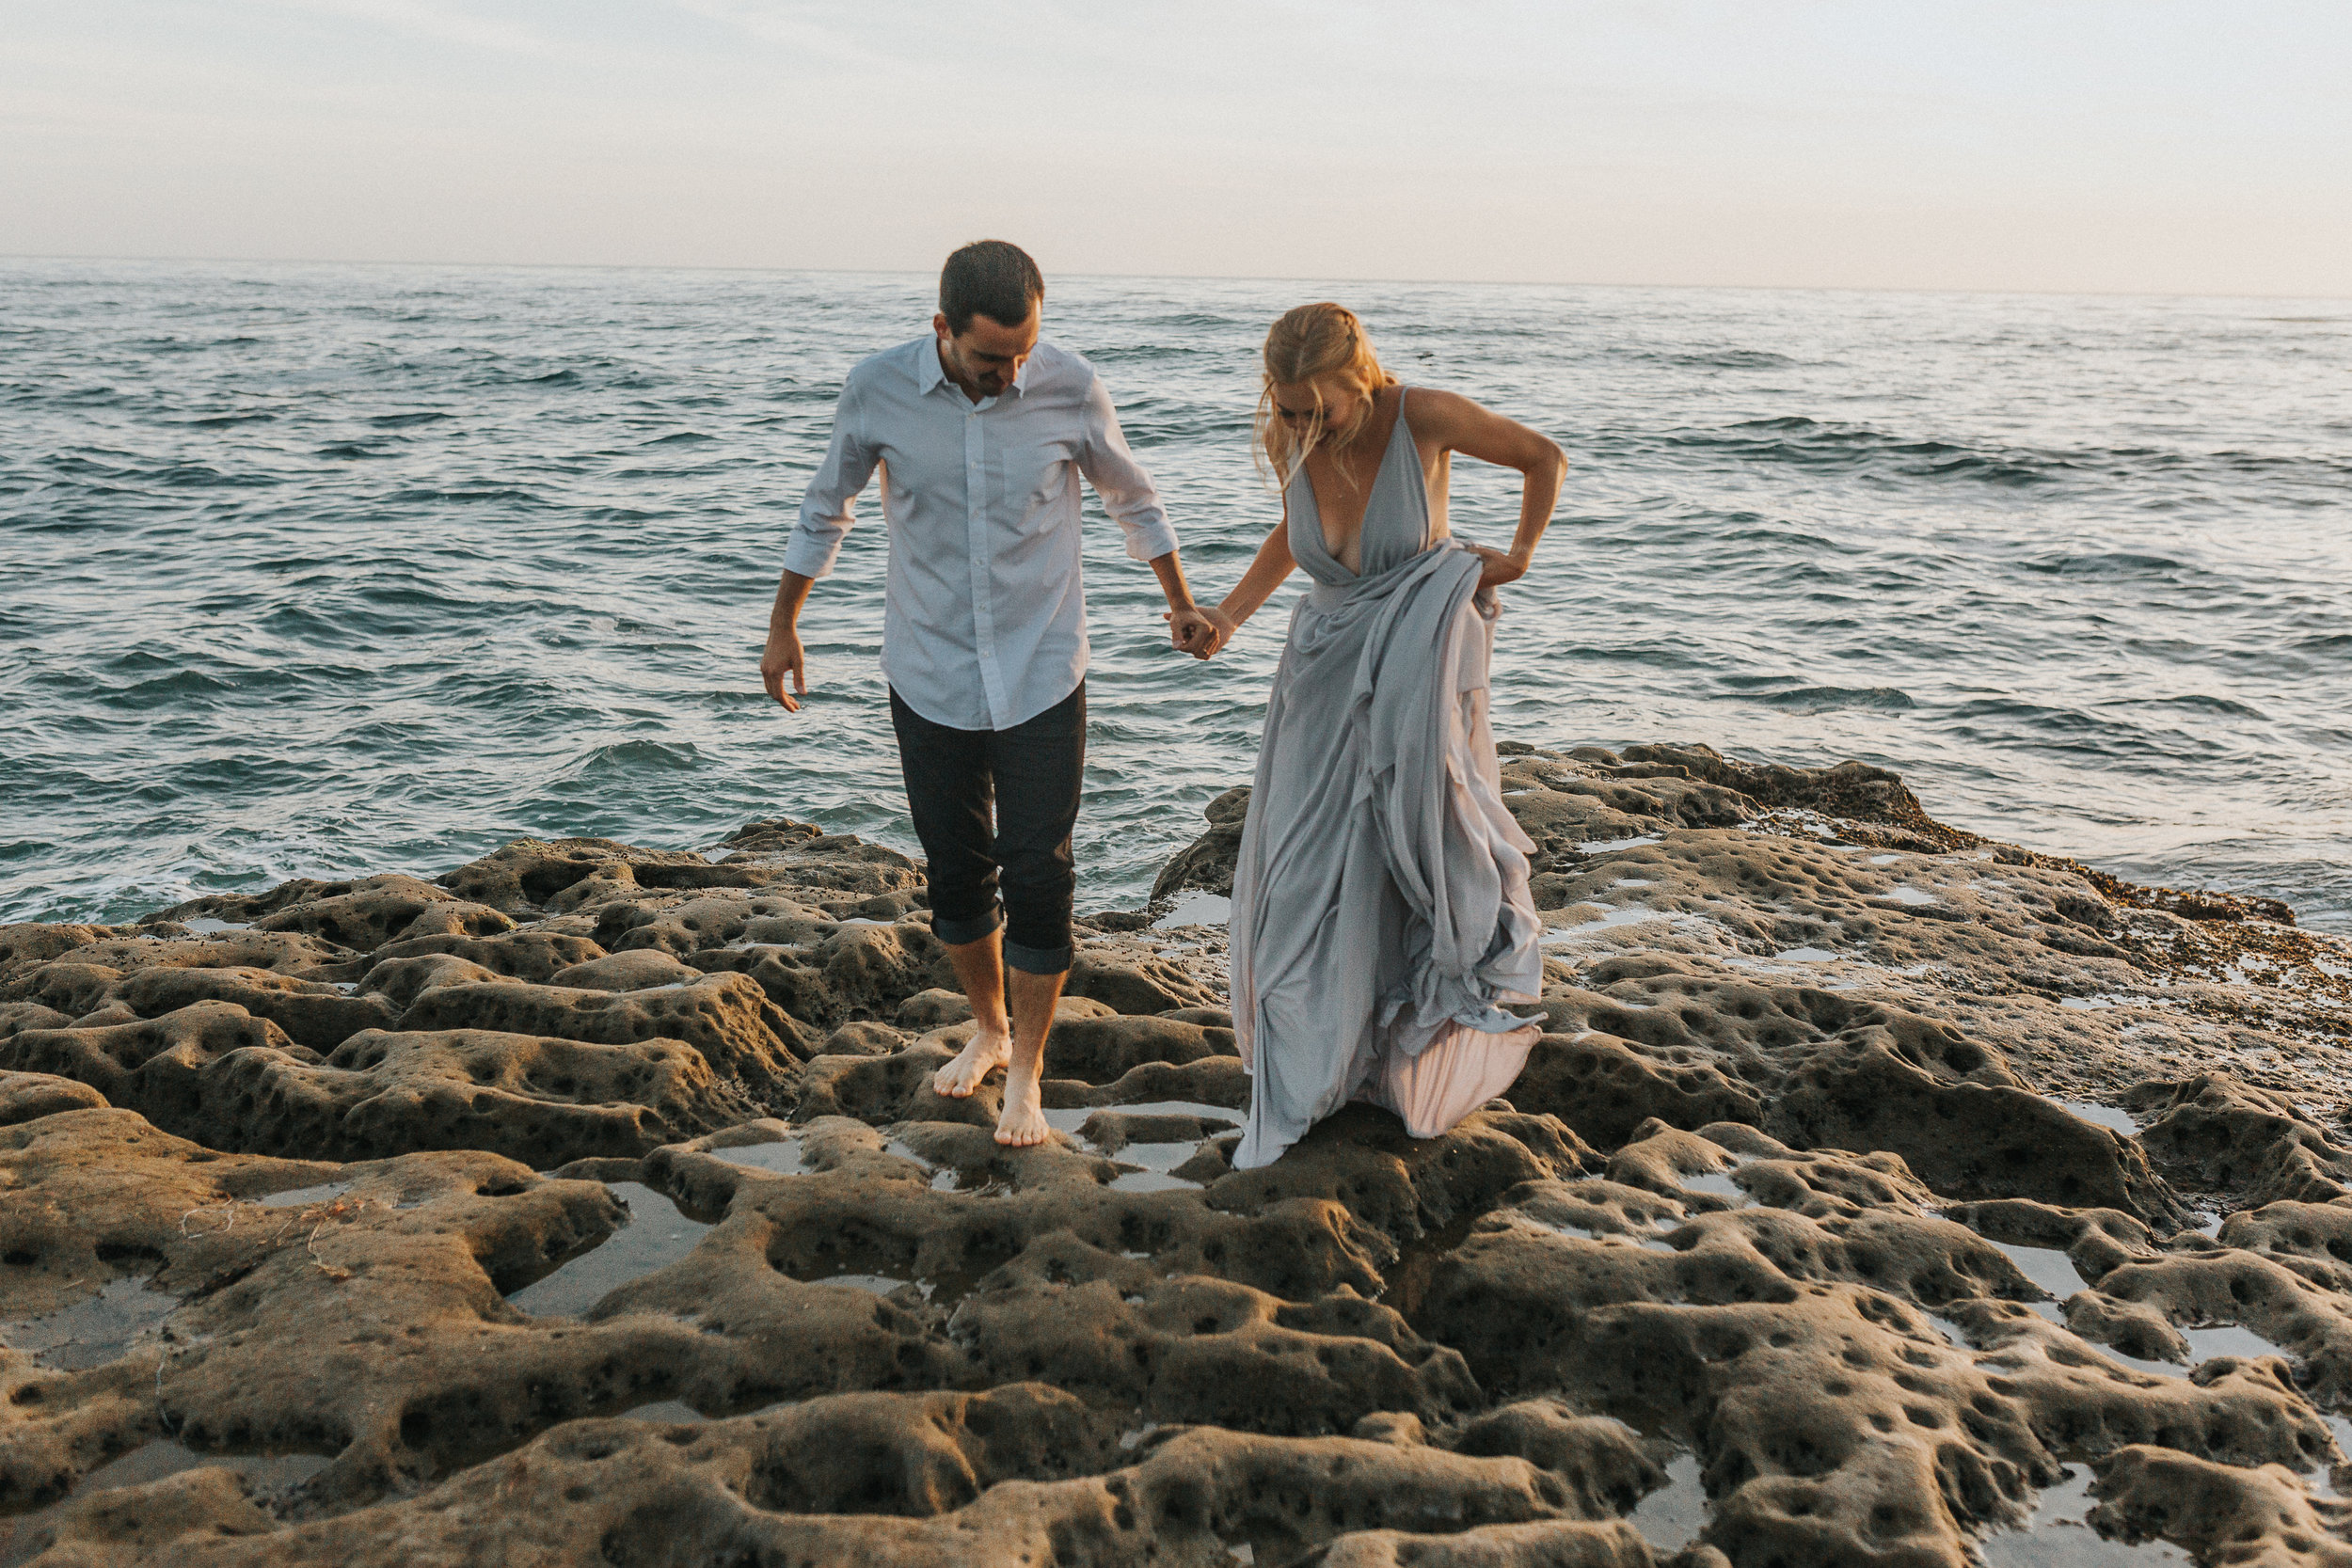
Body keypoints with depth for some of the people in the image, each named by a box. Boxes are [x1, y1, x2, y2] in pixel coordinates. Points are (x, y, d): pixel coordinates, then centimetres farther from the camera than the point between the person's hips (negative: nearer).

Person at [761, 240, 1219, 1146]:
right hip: (930, 678, 1)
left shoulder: (1070, 390, -11)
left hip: (1041, 679, -1)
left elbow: (1131, 498, 8)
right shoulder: (878, 391, -11)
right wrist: (783, 625, 14)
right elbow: (826, 507, 7)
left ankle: (1026, 1074, 14)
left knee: (1037, 877, -2)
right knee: (955, 870, 10)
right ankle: (989, 1029, 35)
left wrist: (1179, 599, 18)